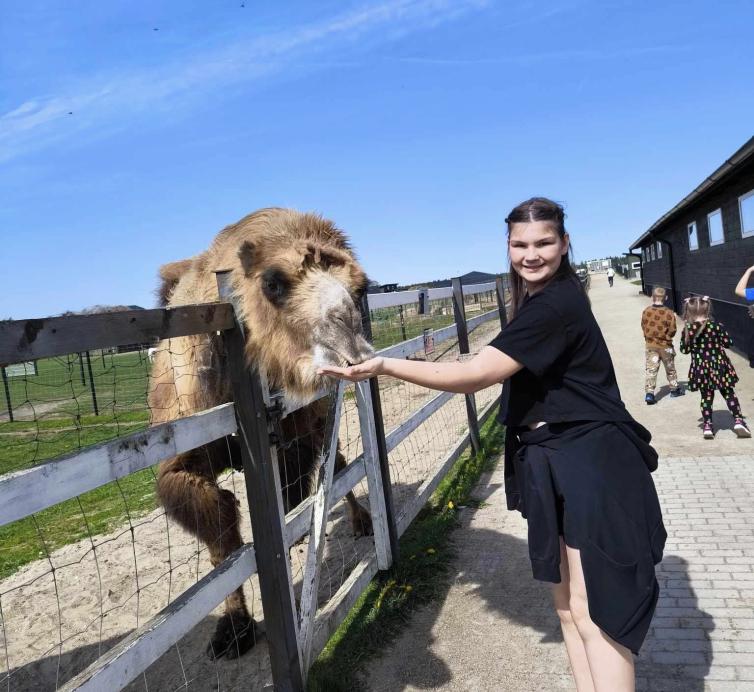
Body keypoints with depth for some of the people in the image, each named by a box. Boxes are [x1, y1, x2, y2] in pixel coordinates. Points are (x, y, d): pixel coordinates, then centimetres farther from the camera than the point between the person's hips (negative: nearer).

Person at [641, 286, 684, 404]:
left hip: (650, 345, 2)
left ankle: (649, 393, -8)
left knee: (650, 369, 2)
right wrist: (667, 336, 7)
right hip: (665, 345, -1)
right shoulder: (669, 313, -16)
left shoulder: (646, 312, -7)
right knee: (670, 368, 17)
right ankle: (674, 389, 33)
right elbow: (672, 331, -12)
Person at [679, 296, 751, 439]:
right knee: (729, 393, 13)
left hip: (701, 368, 1)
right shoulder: (716, 326, -10)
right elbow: (728, 343, -3)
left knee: (706, 397, 12)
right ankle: (738, 421, 7)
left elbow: (684, 350, -1)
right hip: (719, 365, -1)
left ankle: (707, 426, 9)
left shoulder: (687, 330, -8)